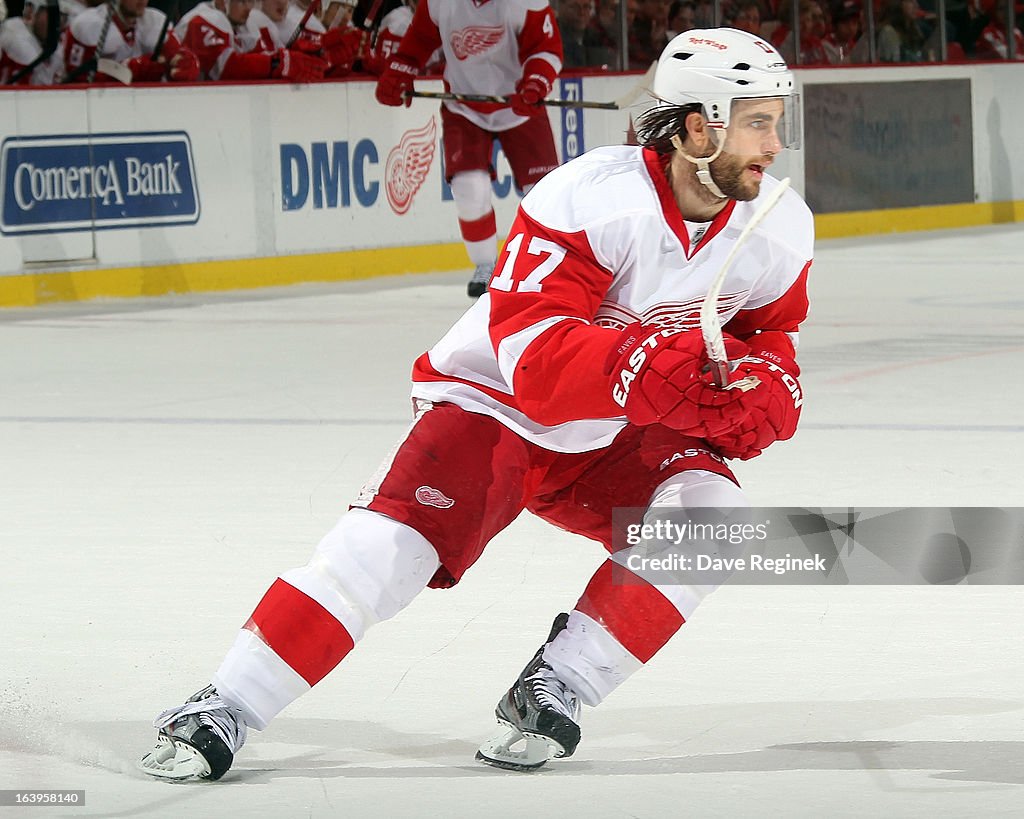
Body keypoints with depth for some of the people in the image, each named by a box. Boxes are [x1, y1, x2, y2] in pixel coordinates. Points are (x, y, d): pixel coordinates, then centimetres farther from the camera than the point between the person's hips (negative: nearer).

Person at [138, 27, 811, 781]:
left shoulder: (780, 227, -9)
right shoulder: (588, 198, -28)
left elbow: (769, 344, 7)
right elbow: (531, 353, -33)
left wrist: (761, 391, -17)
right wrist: (652, 364, -47)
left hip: (619, 438, 5)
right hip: (496, 408, -5)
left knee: (709, 510, -24)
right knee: (390, 545, -22)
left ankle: (554, 691, -12)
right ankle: (221, 714, -10)